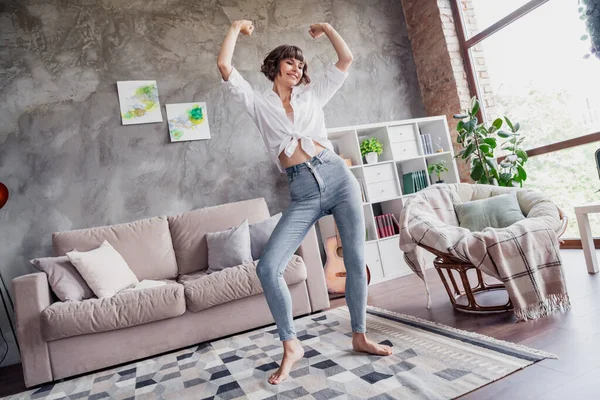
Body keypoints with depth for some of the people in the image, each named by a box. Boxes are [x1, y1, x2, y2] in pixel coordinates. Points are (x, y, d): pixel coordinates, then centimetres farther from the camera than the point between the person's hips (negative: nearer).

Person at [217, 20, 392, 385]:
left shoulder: (313, 95, 19)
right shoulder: (259, 103, 13)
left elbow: (346, 59, 20)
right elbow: (224, 66, 5)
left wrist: (326, 28, 29)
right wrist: (236, 28, 18)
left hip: (338, 176, 2)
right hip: (303, 192, -2)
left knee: (357, 259, 4)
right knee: (268, 267, -14)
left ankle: (360, 336, 24)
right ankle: (291, 345, 5)